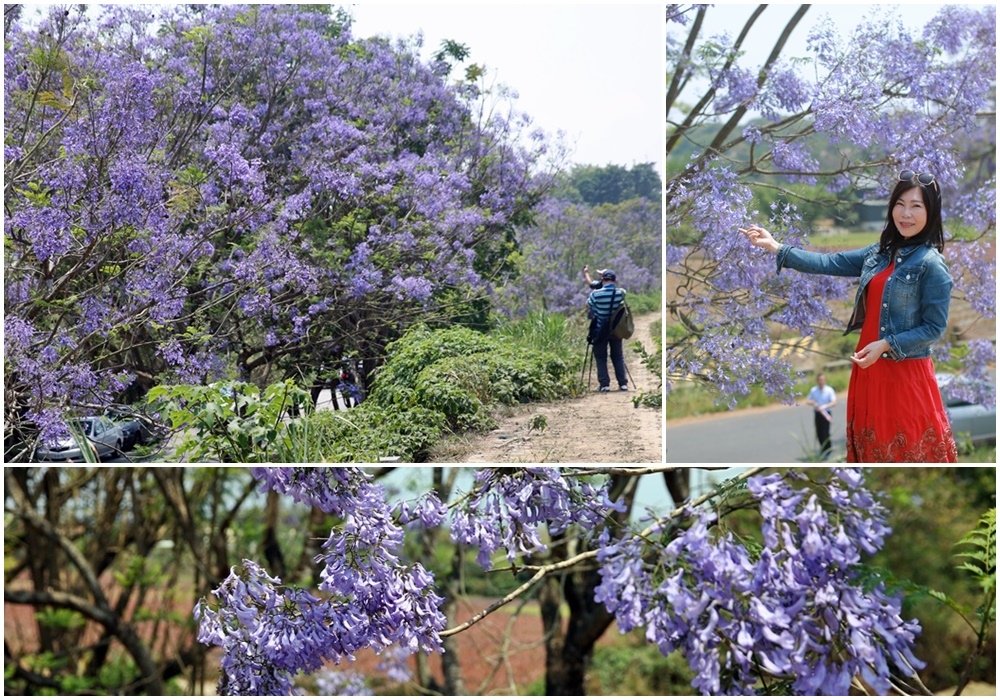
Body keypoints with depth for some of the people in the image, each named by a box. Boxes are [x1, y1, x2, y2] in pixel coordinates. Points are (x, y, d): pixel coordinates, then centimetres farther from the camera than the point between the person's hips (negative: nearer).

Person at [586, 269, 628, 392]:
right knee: (618, 357, 13)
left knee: (601, 358, 7)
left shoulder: (595, 294, -15)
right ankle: (623, 383, 9)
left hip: (600, 330, -3)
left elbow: (588, 307, 0)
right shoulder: (621, 293, -6)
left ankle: (604, 384, 1)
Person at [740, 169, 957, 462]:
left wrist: (886, 345, -20)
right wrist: (775, 247, 0)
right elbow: (831, 263, 5)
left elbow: (934, 327, -13)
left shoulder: (932, 265, -14)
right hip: (871, 365, 7)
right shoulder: (880, 252, 6)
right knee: (874, 440, 18)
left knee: (910, 447, 2)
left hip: (906, 371, -7)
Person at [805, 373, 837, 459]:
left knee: (825, 434, -7)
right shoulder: (813, 390, 5)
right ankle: (822, 449, 29)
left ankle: (827, 452, 6)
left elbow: (834, 402, -15)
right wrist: (812, 403, -11)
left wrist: (825, 406, -30)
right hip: (817, 414, 4)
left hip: (826, 414, -4)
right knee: (819, 433, 8)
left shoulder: (829, 390, -8)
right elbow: (807, 400, 12)